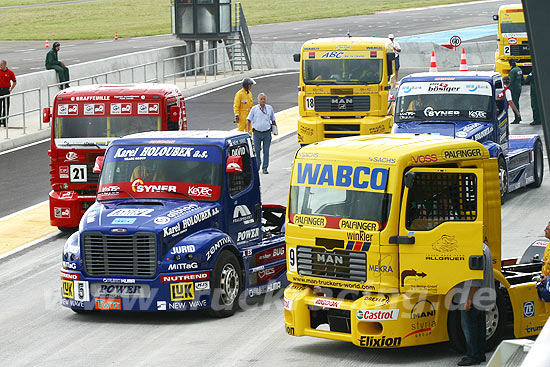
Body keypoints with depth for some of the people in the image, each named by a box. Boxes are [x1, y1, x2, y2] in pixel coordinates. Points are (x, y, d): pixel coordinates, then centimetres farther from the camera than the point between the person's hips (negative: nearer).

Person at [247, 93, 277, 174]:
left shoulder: (270, 108, 7)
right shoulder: (254, 109, 2)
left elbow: (273, 120, 18)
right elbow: (248, 120, 4)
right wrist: (248, 130, -6)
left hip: (267, 133, 1)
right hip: (257, 133, -1)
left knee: (266, 151, 0)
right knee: (256, 150, 2)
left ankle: (265, 168, 6)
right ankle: (257, 165, 21)